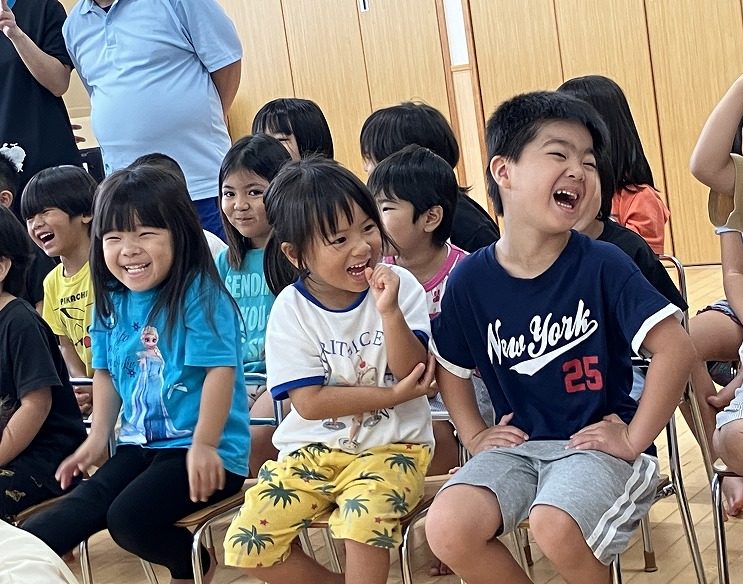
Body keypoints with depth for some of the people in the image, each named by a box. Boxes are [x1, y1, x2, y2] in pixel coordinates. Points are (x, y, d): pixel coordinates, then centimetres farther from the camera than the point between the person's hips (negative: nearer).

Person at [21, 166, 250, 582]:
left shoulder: (199, 295, -17)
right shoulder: (112, 302, 6)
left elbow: (219, 369, -21)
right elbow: (106, 371, 17)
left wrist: (204, 445, -22)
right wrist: (98, 437, 12)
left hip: (205, 450, -7)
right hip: (141, 442, 7)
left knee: (129, 518, -20)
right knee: (86, 503, -11)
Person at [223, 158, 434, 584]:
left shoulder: (399, 285, -7)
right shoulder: (292, 308, -7)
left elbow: (413, 374, -13)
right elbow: (310, 402, -12)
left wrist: (390, 312, -27)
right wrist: (390, 396, -17)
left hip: (391, 445, -2)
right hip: (313, 449, 2)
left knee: (364, 518, -34)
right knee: (247, 546, -11)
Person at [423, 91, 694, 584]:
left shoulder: (603, 265, -11)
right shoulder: (471, 279, -1)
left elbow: (676, 348, -15)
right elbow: (451, 367, 16)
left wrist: (633, 441, -13)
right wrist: (475, 436, 6)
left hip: (595, 444, -3)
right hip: (519, 446, 3)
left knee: (555, 525, -33)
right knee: (447, 529, -22)